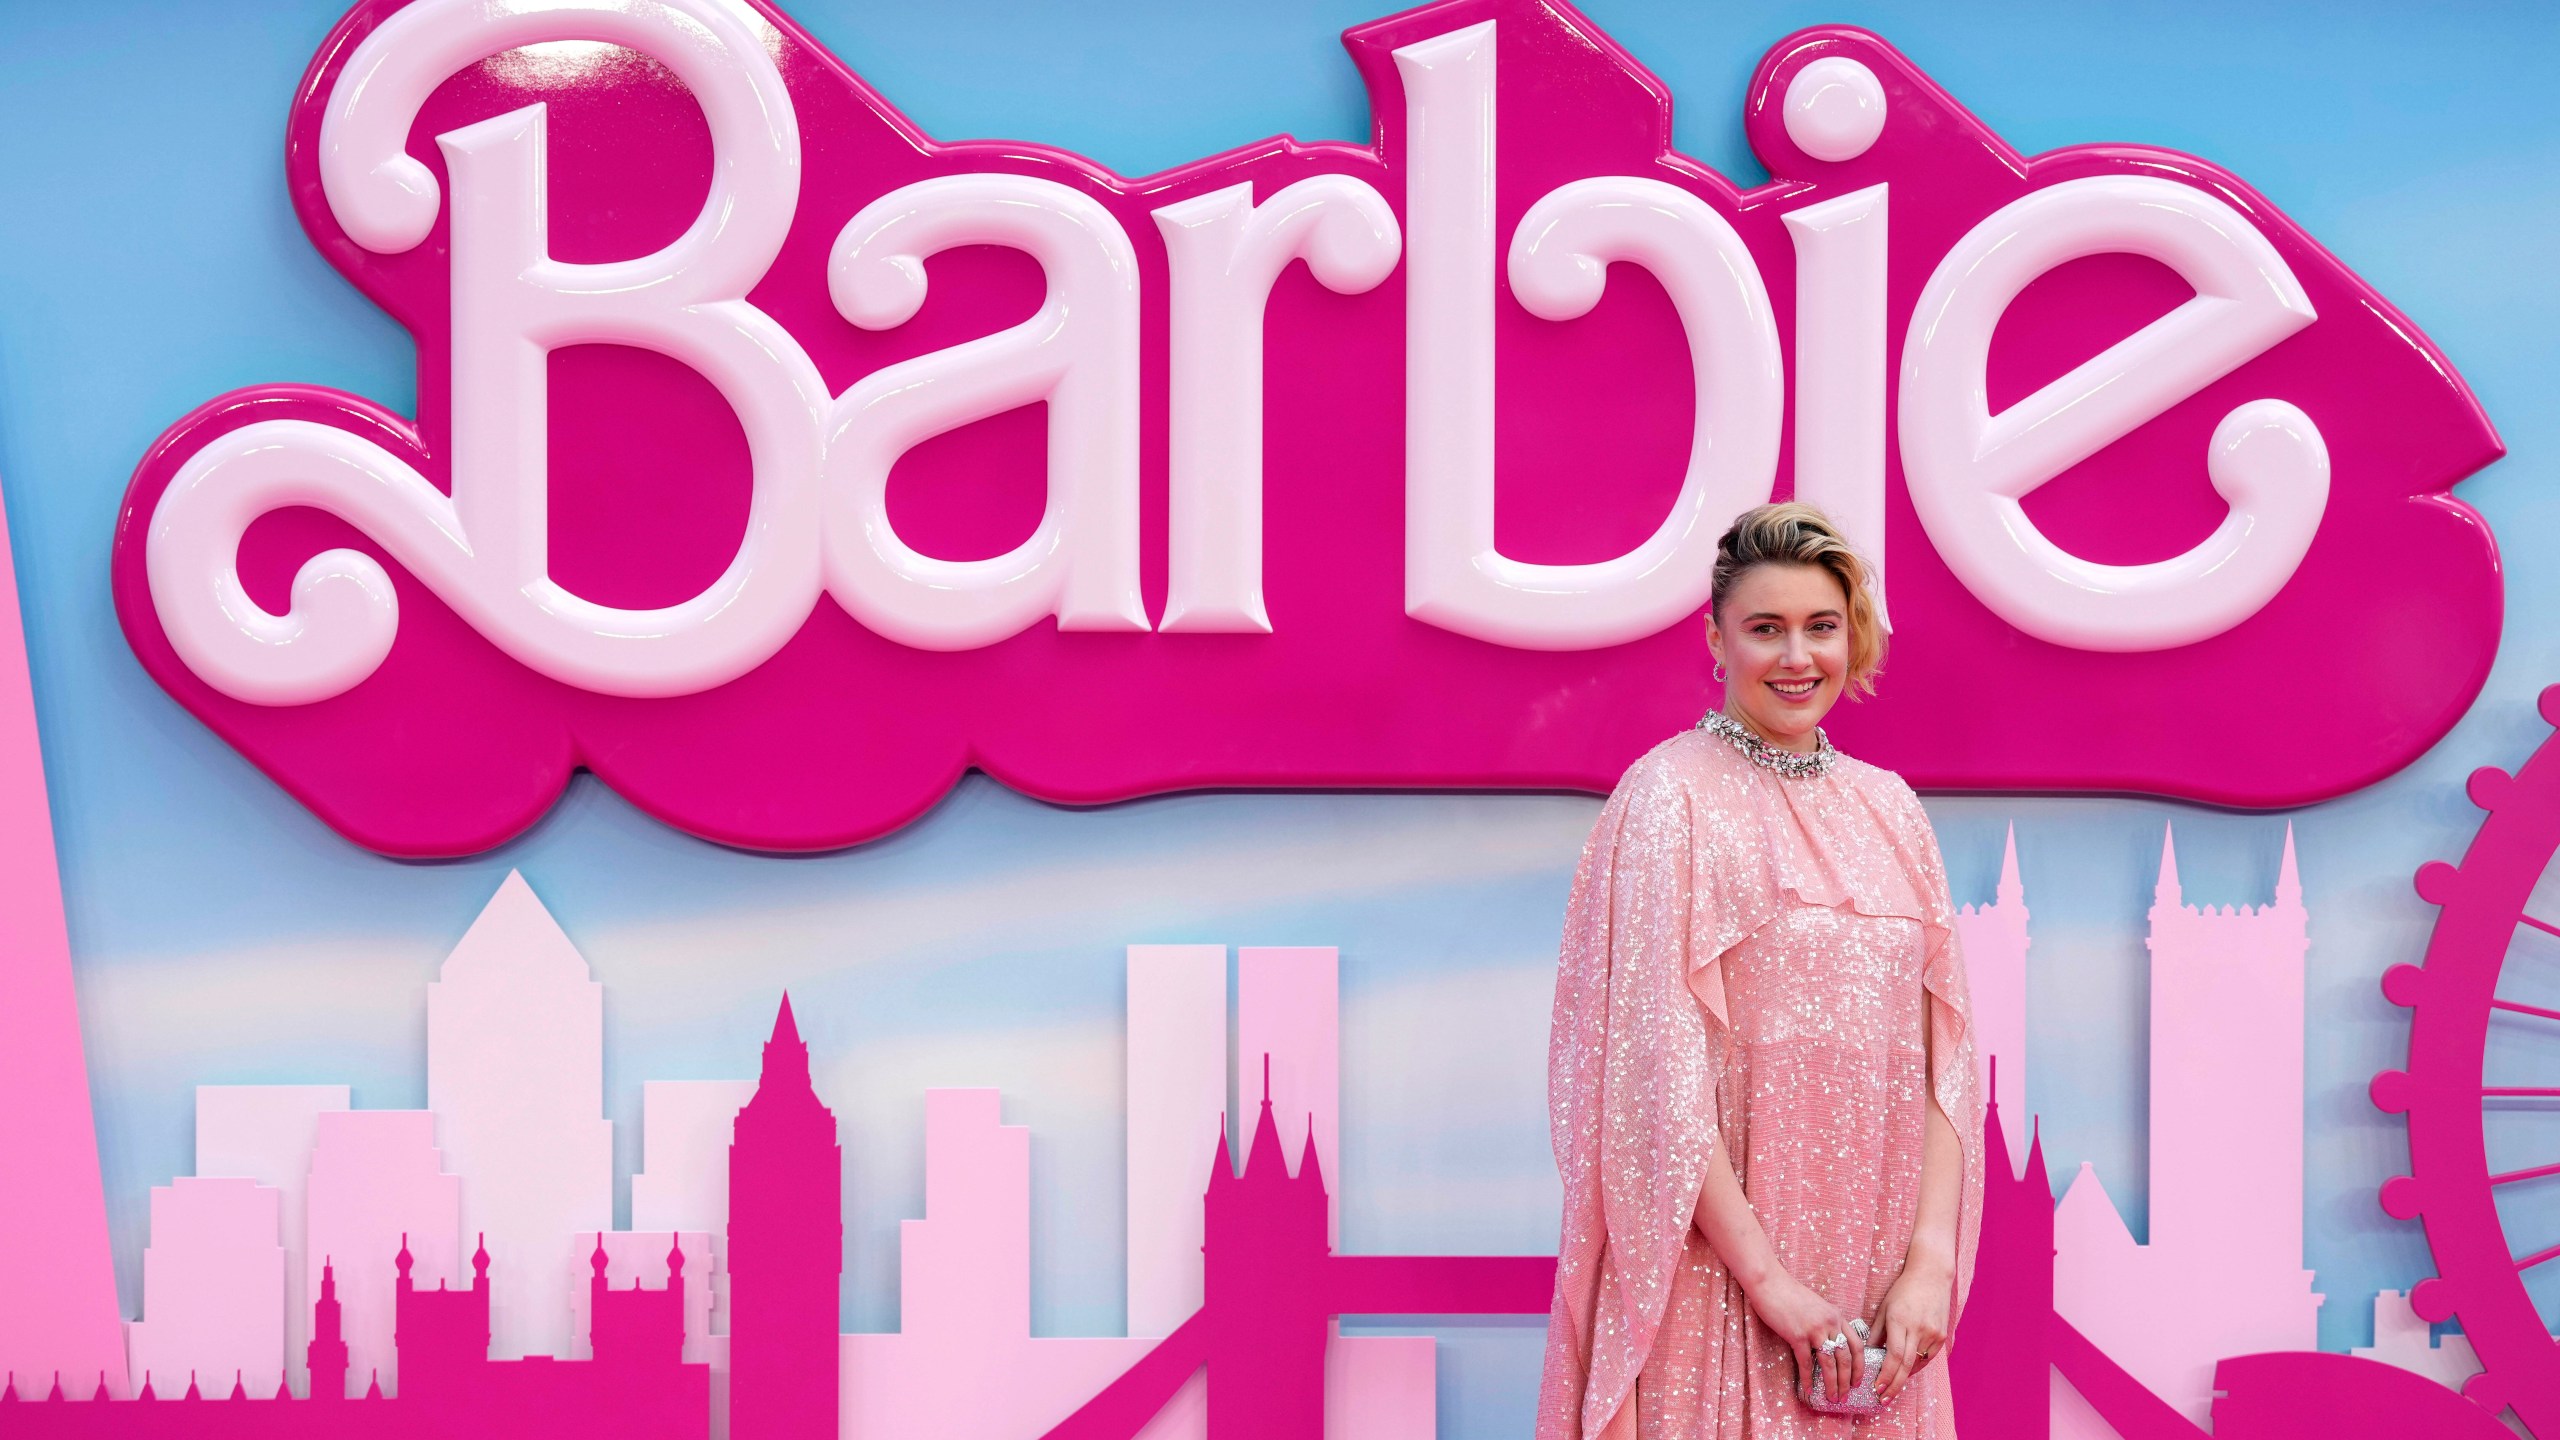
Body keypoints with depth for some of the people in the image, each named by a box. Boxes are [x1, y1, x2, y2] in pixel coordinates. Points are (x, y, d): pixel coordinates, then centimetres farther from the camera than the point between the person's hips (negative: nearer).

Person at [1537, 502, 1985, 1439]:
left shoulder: (1888, 809, 10)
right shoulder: (1670, 798, -6)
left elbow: (1941, 1050, 6)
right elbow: (1656, 1065, -12)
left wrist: (1929, 1260, -7)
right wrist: (1767, 1278, -16)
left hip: (1876, 1288, 5)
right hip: (1719, 1279, -5)